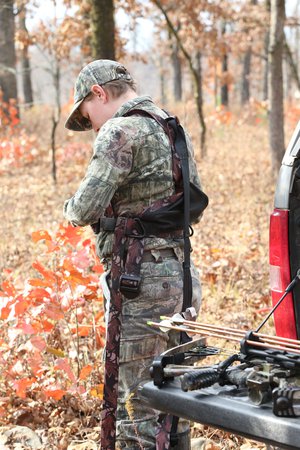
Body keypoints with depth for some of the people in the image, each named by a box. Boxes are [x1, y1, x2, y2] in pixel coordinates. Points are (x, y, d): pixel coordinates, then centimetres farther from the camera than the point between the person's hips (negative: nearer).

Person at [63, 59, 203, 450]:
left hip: (144, 284, -9)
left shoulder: (120, 131, -11)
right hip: (182, 274, 9)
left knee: (137, 407, -3)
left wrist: (70, 208, 4)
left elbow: (86, 209, -18)